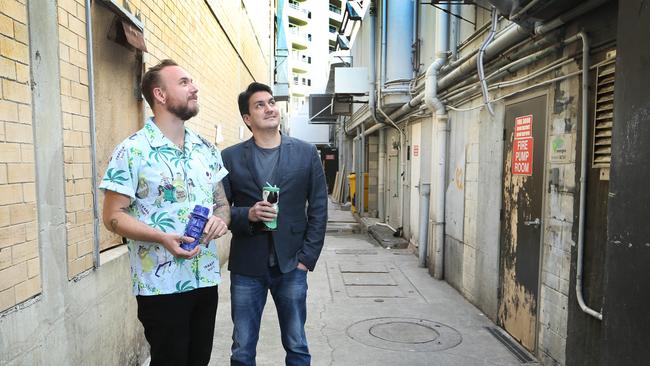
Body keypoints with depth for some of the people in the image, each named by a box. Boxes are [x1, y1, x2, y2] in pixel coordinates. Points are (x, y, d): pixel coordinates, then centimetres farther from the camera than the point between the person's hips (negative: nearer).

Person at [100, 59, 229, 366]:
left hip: (206, 278, 6)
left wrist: (221, 218, -9)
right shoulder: (133, 150, -10)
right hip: (161, 284, -5)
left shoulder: (206, 149, 8)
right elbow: (113, 216, -10)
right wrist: (162, 238, -25)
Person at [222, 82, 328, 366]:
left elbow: (318, 210, 1)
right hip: (246, 267, 0)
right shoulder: (230, 158, 0)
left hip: (291, 266, 0)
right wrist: (248, 215, -17)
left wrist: (307, 258, -4)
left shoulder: (306, 153, 1)